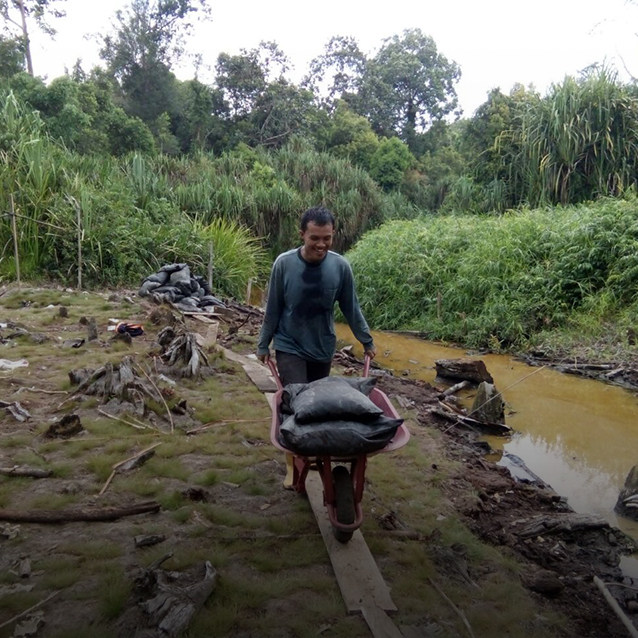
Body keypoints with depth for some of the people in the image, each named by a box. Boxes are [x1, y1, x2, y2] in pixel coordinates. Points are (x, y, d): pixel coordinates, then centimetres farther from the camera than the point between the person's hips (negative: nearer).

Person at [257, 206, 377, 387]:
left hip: (323, 349, 2)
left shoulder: (341, 266, -13)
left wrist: (367, 342, 8)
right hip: (289, 348, -2)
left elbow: (351, 309, 0)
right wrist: (263, 344, 3)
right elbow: (273, 310, -6)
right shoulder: (284, 263, -17)